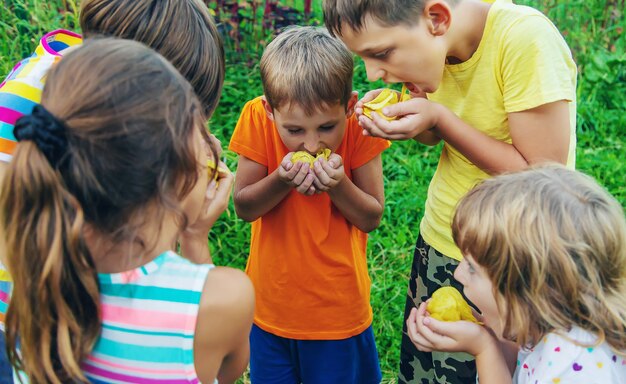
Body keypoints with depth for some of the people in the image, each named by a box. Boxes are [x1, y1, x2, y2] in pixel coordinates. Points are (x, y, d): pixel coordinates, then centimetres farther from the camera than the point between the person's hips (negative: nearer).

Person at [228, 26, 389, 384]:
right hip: (272, 303, 2)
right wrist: (281, 181, -27)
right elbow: (243, 207, -9)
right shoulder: (258, 119, -17)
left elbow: (372, 217, -10)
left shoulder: (358, 127, -18)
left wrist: (338, 185, -28)